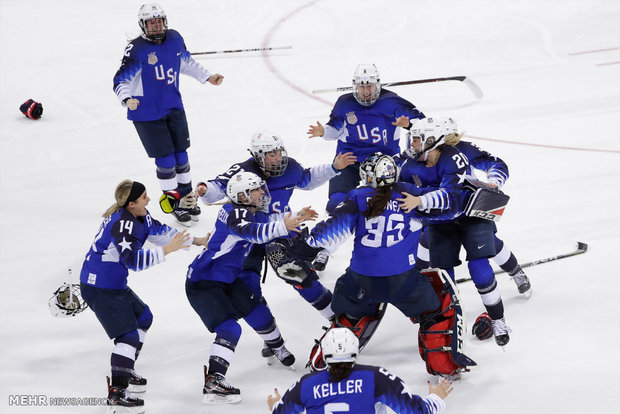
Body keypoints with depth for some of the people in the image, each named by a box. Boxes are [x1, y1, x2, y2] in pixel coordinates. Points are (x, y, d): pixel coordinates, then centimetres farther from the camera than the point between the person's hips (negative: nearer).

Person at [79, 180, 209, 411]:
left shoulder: (138, 216, 6)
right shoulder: (122, 224, -25)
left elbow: (159, 231, 19)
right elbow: (133, 260, -32)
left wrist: (197, 241, 22)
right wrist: (167, 249, -32)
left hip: (114, 285, 11)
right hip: (100, 289, -11)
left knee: (143, 317, 23)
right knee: (128, 335, -15)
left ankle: (125, 373, 33)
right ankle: (116, 393, -17)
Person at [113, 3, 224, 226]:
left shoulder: (174, 39, 0)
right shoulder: (136, 49, -18)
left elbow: (186, 62, 20)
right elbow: (121, 80, -19)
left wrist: (208, 77, 20)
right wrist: (127, 99, -37)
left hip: (174, 108, 6)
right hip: (147, 114, -6)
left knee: (180, 154, 13)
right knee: (165, 159, -3)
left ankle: (186, 198, 28)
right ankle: (172, 200, 13)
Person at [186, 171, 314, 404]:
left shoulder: (253, 213, 5)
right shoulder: (234, 214, -24)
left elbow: (268, 229, 19)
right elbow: (253, 233, -43)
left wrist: (297, 219, 5)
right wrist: (282, 226, -57)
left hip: (228, 279, 9)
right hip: (202, 283, -9)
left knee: (258, 313, 14)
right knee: (229, 329, -21)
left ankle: (279, 350, 40)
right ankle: (213, 383, -26)